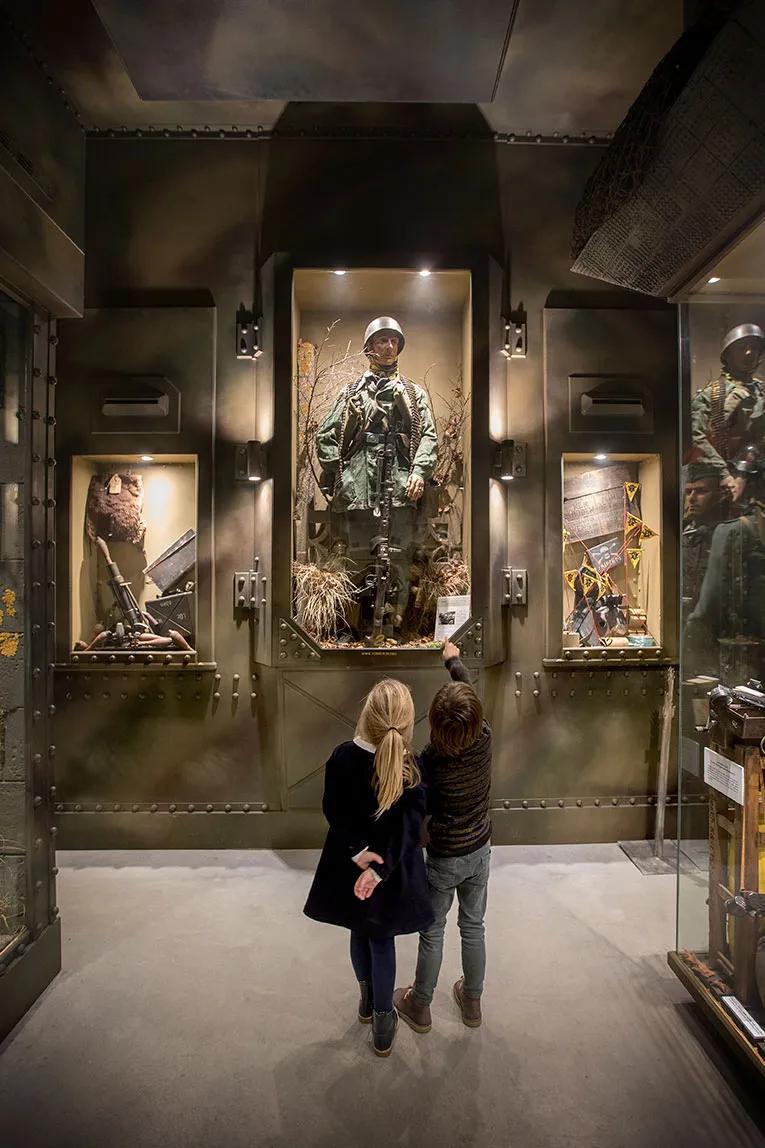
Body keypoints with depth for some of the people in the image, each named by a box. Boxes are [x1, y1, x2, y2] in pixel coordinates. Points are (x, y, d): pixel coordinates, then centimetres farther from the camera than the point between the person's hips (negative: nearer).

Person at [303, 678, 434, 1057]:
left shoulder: (341, 758, -21)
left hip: (350, 863, 2)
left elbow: (334, 812, -14)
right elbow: (409, 828, -23)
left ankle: (368, 1002, 51)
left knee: (360, 932, 27)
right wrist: (380, 869, -22)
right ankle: (383, 1023, 36)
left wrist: (357, 851, -13)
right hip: (391, 869, -2)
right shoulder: (413, 768, -24)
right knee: (382, 940, 20)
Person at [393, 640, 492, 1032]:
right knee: (474, 926, 24)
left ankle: (419, 1007, 40)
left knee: (431, 932, 19)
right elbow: (470, 691, -3)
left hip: (444, 857, -4)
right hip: (480, 850, 4)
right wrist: (454, 659, 11)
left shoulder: (431, 760, -31)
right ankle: (471, 1002, 45)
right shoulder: (484, 738, -21)